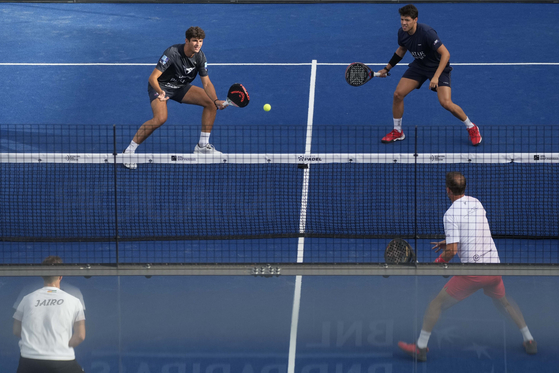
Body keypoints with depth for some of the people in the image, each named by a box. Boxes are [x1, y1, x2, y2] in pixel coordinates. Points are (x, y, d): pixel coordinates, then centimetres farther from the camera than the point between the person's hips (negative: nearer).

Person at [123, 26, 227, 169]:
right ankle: (129, 151, -21)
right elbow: (152, 78, -32)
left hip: (181, 87, 7)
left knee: (210, 103, -6)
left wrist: (216, 101, -21)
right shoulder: (172, 53, -30)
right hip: (161, 86, -7)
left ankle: (202, 146, 5)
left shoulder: (200, 57, -11)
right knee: (160, 118, -32)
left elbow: (206, 83, -4)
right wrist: (160, 92, -52)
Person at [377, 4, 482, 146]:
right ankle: (397, 132, 13)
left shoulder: (426, 33, -32)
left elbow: (445, 54, -32)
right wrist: (387, 68, 16)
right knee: (398, 94, -6)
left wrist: (436, 77, -38)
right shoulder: (402, 33, -9)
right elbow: (401, 50, 14)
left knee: (446, 103, -20)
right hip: (419, 65, 6)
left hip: (438, 67, -6)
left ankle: (471, 128, 4)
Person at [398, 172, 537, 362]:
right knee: (504, 303, 31)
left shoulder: (451, 214, -12)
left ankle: (421, 347, 8)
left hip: (472, 273, -6)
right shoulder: (477, 203, 9)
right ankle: (529, 341, 32)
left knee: (436, 304, 8)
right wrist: (449, 242, 21)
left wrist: (439, 261, 1)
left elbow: (452, 251, -17)